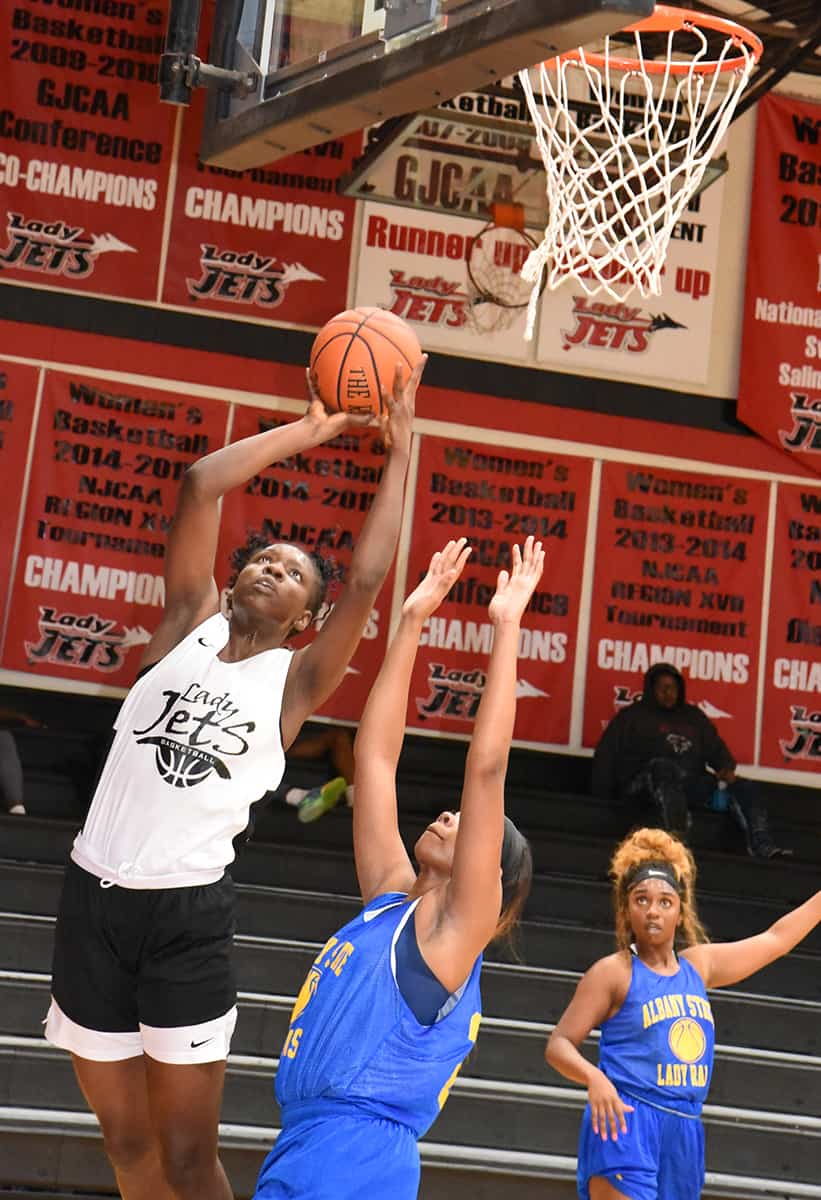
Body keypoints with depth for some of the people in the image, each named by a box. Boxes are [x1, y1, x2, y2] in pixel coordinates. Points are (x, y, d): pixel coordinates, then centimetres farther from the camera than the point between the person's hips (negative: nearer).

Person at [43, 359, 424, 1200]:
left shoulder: (295, 678, 3)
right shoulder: (189, 624, 8)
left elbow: (367, 580, -8)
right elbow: (200, 486, 0)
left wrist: (398, 449, -3)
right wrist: (313, 429, 4)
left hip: (189, 913, -2)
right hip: (92, 895, 2)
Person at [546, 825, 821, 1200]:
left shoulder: (698, 964, 12)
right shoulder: (613, 972, -5)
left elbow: (776, 939, 23)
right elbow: (558, 1045, -6)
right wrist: (594, 1077, -26)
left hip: (685, 1133, 6)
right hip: (625, 1124, -6)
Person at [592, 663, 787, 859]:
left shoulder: (693, 716, 26)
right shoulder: (633, 716, 15)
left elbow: (716, 748, 18)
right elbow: (606, 757, 10)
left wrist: (726, 768, -5)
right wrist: (603, 798, -1)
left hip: (691, 786, 5)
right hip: (645, 784, -5)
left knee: (744, 789, -12)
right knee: (664, 767, -38)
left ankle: (763, 849, -32)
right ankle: (677, 842, -58)